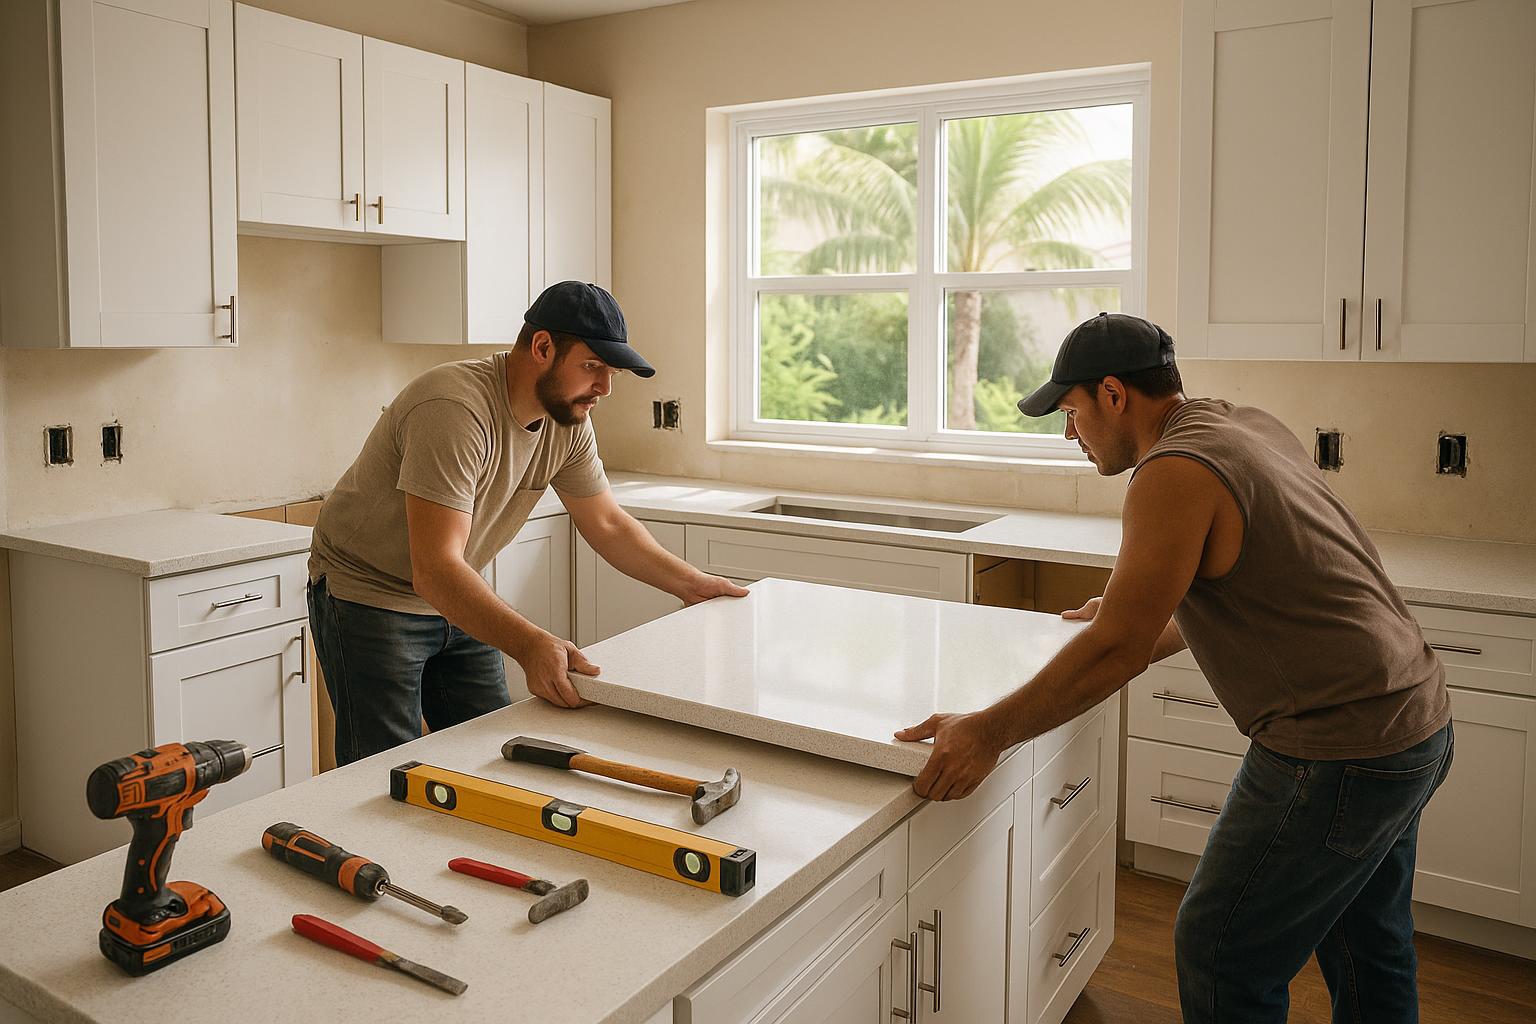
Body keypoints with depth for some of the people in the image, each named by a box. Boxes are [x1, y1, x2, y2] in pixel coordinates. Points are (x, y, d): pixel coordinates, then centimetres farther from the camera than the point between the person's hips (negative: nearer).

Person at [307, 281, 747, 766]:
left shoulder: (568, 420, -5)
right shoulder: (455, 409, -31)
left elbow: (606, 522, 6)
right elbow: (435, 567, -38)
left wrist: (692, 584, 1)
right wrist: (530, 645, -48)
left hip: (456, 600, 8)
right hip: (370, 597, -7)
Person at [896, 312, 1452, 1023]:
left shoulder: (1176, 472, -20)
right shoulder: (1251, 426, 9)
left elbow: (1118, 650, -22)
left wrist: (988, 732, -18)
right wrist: (1132, 623, 26)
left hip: (1337, 750, -10)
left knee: (1220, 956, 5)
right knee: (1369, 952, 26)